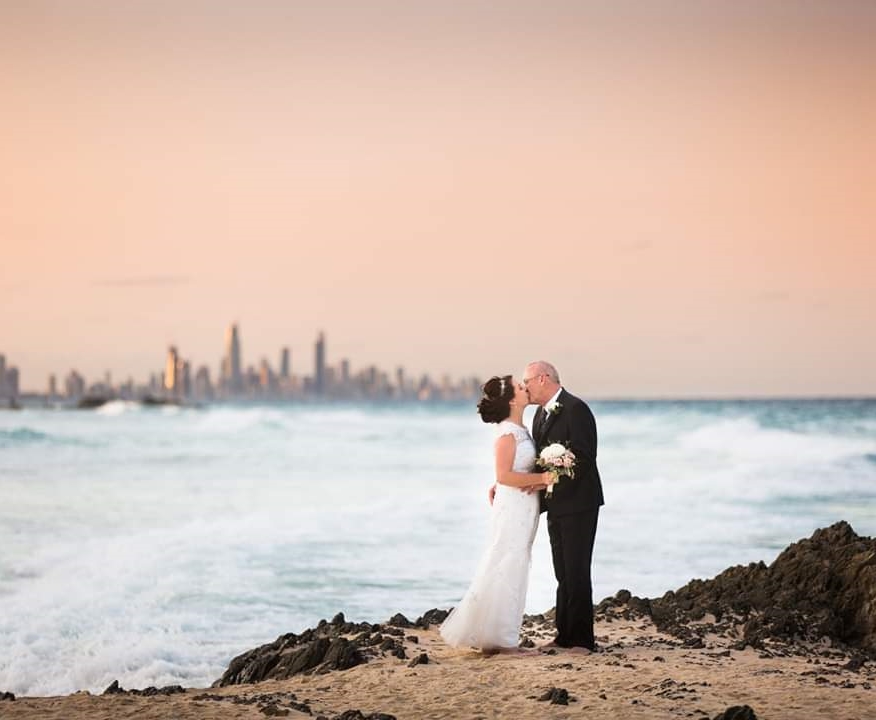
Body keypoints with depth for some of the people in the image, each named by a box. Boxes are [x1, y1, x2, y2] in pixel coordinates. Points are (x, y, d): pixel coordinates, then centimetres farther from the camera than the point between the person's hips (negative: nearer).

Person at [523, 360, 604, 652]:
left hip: (577, 503, -9)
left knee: (576, 572, -7)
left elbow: (584, 457, -20)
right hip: (556, 505, 9)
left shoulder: (575, 408, -14)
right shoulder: (541, 413, 14)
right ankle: (565, 636, 18)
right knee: (563, 574, 12)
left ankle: (582, 639, -2)